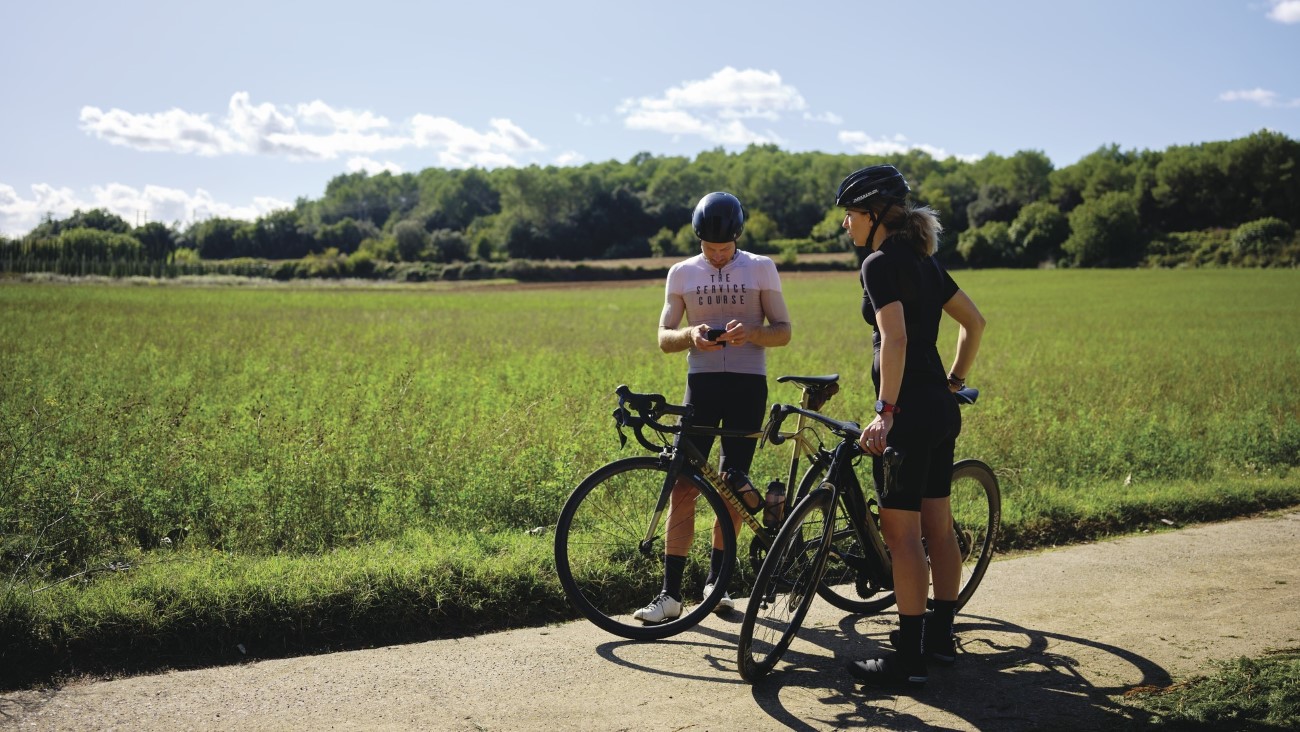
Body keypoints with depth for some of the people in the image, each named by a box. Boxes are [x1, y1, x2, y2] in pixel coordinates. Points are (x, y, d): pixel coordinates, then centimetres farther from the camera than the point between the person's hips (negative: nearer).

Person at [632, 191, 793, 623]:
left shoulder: (760, 268, 4)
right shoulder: (682, 273, 7)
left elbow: (783, 331, 1)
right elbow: (664, 337, 5)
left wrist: (750, 333, -20)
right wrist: (691, 335, -18)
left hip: (747, 384, 0)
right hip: (701, 382, 0)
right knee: (683, 485, -7)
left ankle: (715, 579, 21)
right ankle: (671, 592, -6)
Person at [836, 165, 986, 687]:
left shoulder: (881, 263, -12)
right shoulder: (922, 260, 15)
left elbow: (895, 338, -25)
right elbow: (974, 321, 20)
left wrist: (885, 410, -26)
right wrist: (955, 383, 24)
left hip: (909, 411, -9)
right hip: (941, 409, 9)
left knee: (902, 533, -5)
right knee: (937, 526, 15)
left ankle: (908, 659, -1)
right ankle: (940, 636, 25)